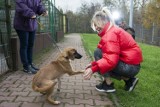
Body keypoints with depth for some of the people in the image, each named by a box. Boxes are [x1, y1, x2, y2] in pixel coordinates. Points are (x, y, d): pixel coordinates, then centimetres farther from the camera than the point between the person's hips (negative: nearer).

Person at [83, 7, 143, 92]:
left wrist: (93, 69, -29)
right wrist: (93, 64, 6)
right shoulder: (112, 30, 13)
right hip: (132, 65, 10)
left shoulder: (110, 34, -19)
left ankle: (108, 84, -3)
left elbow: (111, 59, -30)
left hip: (130, 67, -10)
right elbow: (110, 54, 13)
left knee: (98, 52, -11)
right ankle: (129, 80, 15)